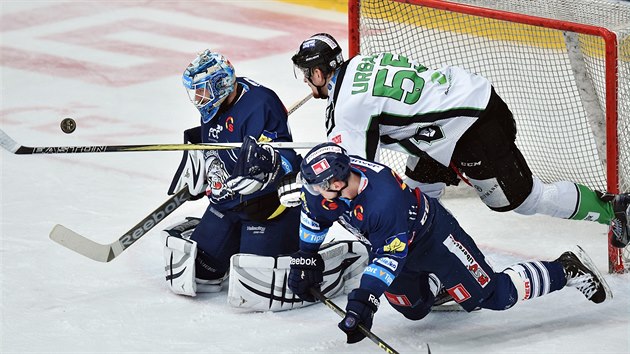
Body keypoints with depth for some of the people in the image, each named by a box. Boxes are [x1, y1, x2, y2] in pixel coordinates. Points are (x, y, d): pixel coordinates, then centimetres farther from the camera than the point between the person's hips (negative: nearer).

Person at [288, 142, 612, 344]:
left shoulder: (382, 199, -42)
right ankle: (438, 282, 42)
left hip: (433, 236, -8)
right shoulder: (318, 188, -18)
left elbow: (390, 256, -38)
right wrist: (305, 259, 7)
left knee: (494, 296, -4)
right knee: (414, 308, 12)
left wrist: (364, 298, -42)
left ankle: (567, 270, 11)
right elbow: (314, 219, 5)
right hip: (392, 241, 8)